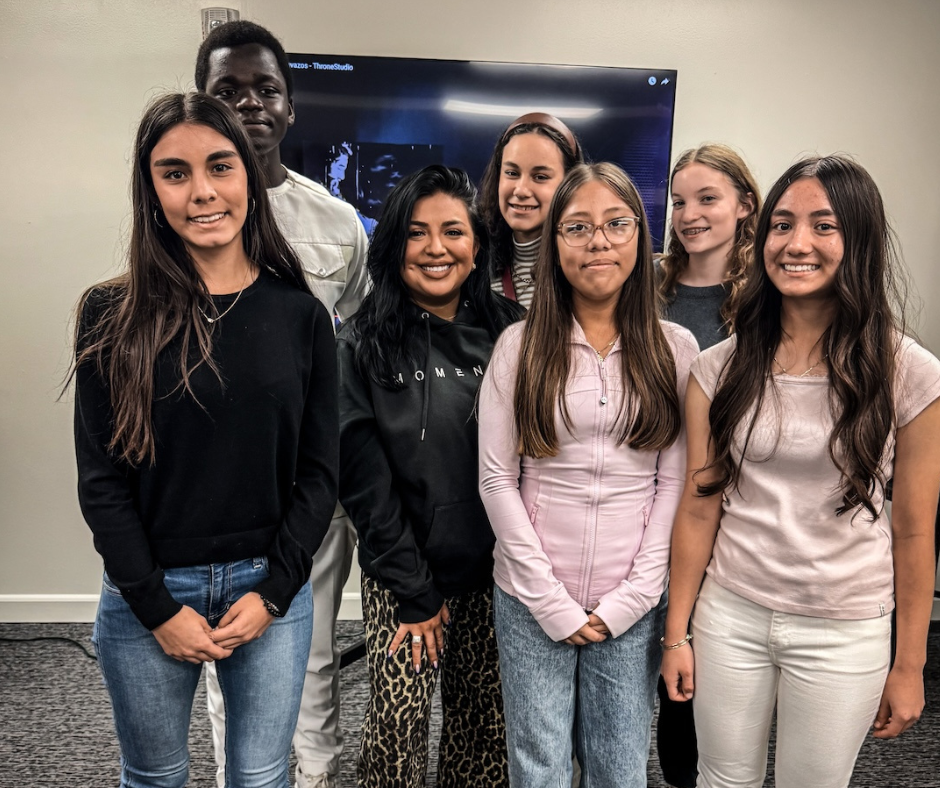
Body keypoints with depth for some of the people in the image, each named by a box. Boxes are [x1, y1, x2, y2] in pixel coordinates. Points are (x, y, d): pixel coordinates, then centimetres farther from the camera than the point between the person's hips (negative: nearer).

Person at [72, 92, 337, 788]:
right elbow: (102, 477, -6)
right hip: (147, 594, 0)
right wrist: (158, 606, -9)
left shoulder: (301, 314, -3)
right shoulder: (114, 316, -6)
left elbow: (320, 469, -2)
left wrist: (274, 591, -8)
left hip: (272, 589, 1)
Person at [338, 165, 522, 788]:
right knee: (398, 722, 2)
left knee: (486, 719, 12)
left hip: (492, 572, 2)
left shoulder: (509, 332, -2)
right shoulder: (363, 345, -7)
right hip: (403, 573, -2)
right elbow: (365, 483, -9)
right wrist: (415, 593, -9)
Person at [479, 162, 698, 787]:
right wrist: (552, 599, -7)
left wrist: (630, 596, -6)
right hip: (532, 599, 0)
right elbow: (497, 478, -5)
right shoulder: (520, 345, -3)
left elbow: (675, 481, 0)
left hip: (633, 604, 1)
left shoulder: (675, 349, 0)